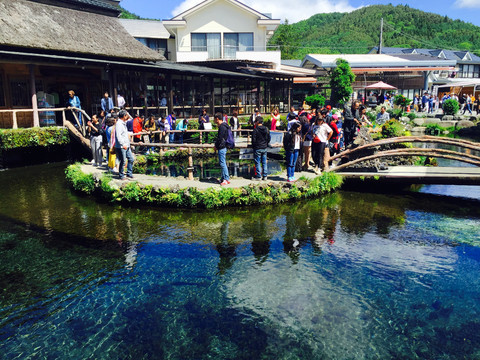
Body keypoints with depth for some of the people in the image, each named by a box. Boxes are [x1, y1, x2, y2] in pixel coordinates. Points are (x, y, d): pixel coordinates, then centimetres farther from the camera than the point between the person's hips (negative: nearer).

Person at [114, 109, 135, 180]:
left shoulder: (124, 123, 16)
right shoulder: (119, 124, -14)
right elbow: (118, 136, -22)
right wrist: (123, 144, -25)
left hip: (127, 146, 10)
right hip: (121, 147, -10)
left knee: (131, 159, 11)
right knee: (122, 161, -3)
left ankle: (129, 173, 21)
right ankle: (121, 176, 10)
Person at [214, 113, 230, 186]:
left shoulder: (222, 127, -18)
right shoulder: (222, 126, 14)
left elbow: (220, 138, -20)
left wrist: (216, 146, -8)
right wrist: (216, 145, 15)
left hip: (222, 147, -10)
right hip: (222, 147, 10)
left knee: (222, 163, -7)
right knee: (222, 163, 15)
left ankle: (226, 179, -2)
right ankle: (224, 178, 22)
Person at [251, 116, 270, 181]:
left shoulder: (255, 129, -14)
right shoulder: (266, 129, 4)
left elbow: (253, 140, -12)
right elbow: (269, 138, 10)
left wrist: (253, 146, 3)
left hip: (257, 148, -5)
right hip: (264, 148, 6)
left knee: (257, 162, 1)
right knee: (264, 162, 11)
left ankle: (258, 176, 3)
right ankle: (265, 176, 13)